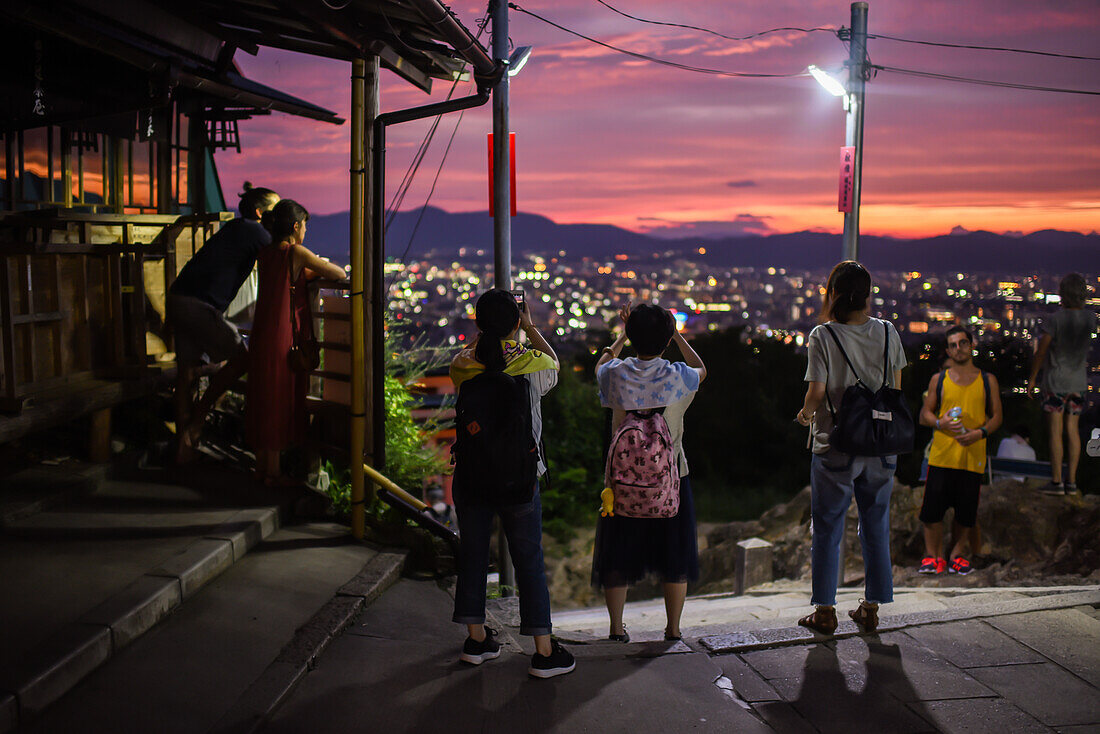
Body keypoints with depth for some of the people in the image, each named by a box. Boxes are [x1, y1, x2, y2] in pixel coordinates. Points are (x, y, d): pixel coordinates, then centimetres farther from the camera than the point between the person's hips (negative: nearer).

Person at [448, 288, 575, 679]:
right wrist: (531, 327, 24)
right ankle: (544, 652, 10)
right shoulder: (531, 365, -11)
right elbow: (554, 363, 14)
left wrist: (487, 329, 25)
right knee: (529, 560, 5)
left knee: (472, 555, 15)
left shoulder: (463, 365, -5)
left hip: (470, 477, 3)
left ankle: (476, 639, 26)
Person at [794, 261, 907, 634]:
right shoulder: (888, 333, 0)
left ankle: (825, 611, 13)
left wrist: (806, 413, 9)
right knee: (876, 526, 14)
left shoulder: (822, 336, -11)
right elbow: (896, 390, 5)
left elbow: (816, 392, -12)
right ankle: (871, 608, 21)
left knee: (827, 529, 8)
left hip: (835, 446, -3)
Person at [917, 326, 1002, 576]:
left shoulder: (987, 380, 9)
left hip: (973, 456, 0)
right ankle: (933, 556, 7)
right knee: (932, 509, -5)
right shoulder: (939, 379, 9)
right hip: (941, 454, 0)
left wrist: (981, 432, -9)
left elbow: (996, 416, 10)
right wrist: (940, 423, -10)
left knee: (966, 511, 4)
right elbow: (924, 414, 11)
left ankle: (957, 555, 19)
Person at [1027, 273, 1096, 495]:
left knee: (1055, 431, -2)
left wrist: (1031, 379, -3)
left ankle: (1056, 482, -1)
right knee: (1072, 430, 10)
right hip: (1078, 382, 5)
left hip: (1056, 381, -5)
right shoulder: (1089, 319, -2)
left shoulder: (1055, 320, -16)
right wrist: (1077, 306, 17)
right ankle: (1072, 481, 12)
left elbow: (1041, 352, -13)